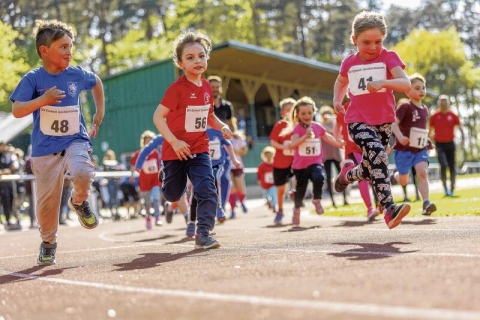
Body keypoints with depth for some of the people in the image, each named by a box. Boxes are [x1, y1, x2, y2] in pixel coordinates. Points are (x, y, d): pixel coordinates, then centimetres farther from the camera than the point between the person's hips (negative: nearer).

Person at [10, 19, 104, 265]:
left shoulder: (77, 74, 0)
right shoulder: (33, 79, -8)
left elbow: (96, 82, 23)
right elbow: (17, 111, -16)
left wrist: (99, 112, 21)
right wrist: (43, 100, -30)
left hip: (75, 141, 1)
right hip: (45, 148, -1)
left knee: (82, 173, -31)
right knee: (47, 201, 4)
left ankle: (79, 201, 5)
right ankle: (48, 242, 32)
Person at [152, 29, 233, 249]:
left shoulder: (207, 87, 2)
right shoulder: (177, 88, -17)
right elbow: (158, 116, -17)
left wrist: (222, 127, -2)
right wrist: (174, 142, -26)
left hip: (199, 149, 4)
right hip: (176, 150, -4)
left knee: (207, 190, -14)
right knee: (172, 194, 14)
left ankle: (203, 234, -9)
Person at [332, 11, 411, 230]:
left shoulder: (388, 57, -5)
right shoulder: (349, 63, 3)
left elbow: (406, 84, -21)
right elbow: (341, 82, 27)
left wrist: (383, 82, -39)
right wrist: (337, 100, 9)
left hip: (384, 121, 1)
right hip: (357, 121, -1)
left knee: (370, 170, 11)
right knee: (378, 155, -28)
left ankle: (348, 172, 47)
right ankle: (389, 209, -31)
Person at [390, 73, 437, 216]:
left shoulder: (425, 109, 9)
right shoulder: (405, 107, -12)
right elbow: (393, 122, -24)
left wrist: (427, 140, 19)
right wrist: (400, 136, -38)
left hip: (421, 149, 4)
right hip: (404, 149, -4)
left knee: (422, 172, -18)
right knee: (403, 181, 7)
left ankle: (426, 204, -22)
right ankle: (394, 177, 43)